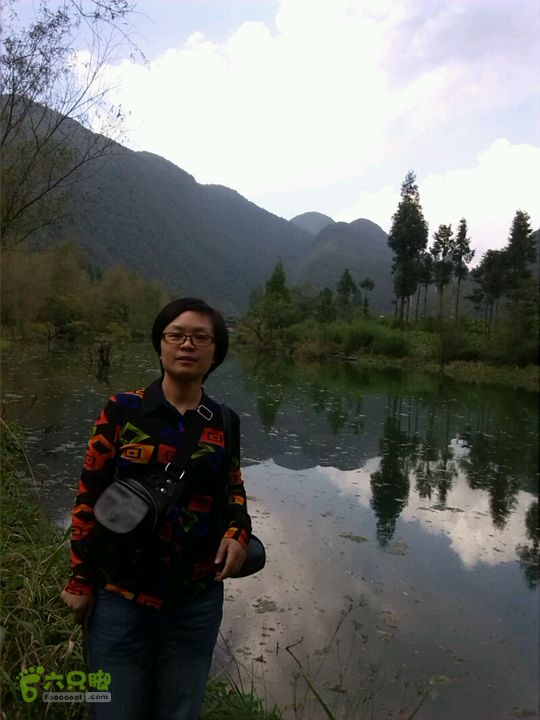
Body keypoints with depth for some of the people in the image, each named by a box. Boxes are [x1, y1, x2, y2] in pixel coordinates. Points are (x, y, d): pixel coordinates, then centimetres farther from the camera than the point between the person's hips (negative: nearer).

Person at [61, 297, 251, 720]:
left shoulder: (224, 422, -3)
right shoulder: (122, 411, -9)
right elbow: (89, 497, -4)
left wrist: (238, 531, -9)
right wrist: (81, 581, -1)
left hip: (197, 600, 2)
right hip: (121, 596, -2)